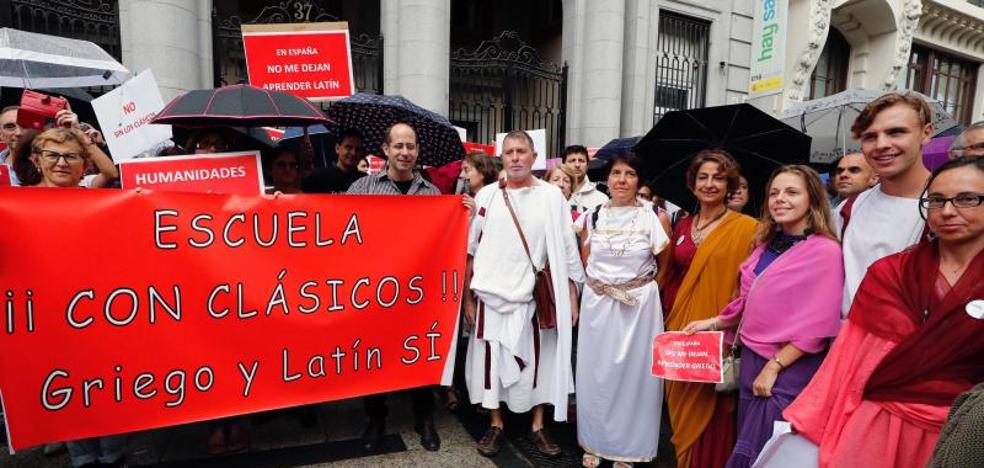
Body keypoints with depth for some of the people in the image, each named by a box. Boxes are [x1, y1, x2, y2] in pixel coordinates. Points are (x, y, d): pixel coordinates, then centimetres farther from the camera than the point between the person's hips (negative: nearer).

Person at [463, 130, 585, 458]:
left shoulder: (552, 196, -1)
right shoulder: (486, 195, 3)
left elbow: (567, 252, 1)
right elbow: (470, 250, 6)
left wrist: (571, 299, -1)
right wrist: (467, 297, 4)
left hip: (535, 297, -1)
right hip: (491, 296, 1)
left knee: (537, 361, 9)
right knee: (492, 361, 9)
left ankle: (538, 426, 28)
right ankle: (495, 425, 29)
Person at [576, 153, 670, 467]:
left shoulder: (652, 217, -5)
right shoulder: (594, 215, 2)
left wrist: (641, 285, 7)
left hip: (639, 304, -2)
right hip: (598, 303, 2)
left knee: (634, 374, 7)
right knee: (596, 373, 10)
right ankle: (594, 441, 28)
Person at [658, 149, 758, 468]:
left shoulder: (747, 228, -7)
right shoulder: (682, 227, 9)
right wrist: (670, 319, 8)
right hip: (681, 328, 5)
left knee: (713, 415, 5)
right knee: (683, 409, 16)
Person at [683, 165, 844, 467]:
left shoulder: (825, 251, -14)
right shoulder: (766, 247, 6)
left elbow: (818, 325, -18)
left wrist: (773, 367, -17)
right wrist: (713, 323, 9)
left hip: (789, 369, -6)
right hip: (751, 359, 6)